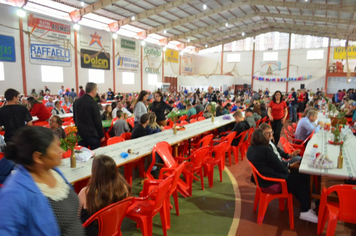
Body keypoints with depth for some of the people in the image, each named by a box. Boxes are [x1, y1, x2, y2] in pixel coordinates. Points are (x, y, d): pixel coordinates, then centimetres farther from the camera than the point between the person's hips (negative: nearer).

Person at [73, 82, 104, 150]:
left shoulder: (76, 101, 6)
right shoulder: (93, 103, -14)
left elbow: (74, 118, 16)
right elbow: (97, 121, -13)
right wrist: (101, 135, -5)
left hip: (79, 132, 7)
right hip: (92, 134, -6)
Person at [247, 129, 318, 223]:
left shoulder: (251, 149, 3)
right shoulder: (265, 150, -26)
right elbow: (280, 167, -15)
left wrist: (289, 166, 13)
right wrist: (289, 168, 8)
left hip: (262, 180, 10)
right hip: (271, 184, -10)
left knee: (296, 173, 19)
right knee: (304, 178, 1)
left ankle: (304, 205, 25)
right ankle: (305, 211, 11)